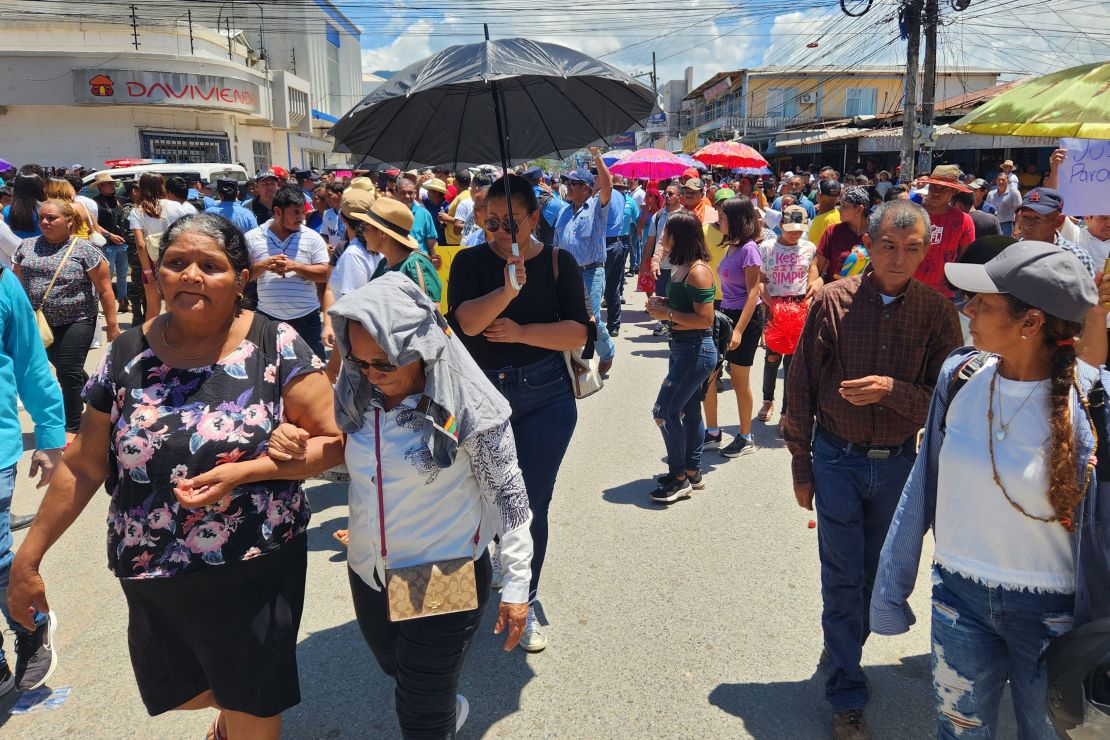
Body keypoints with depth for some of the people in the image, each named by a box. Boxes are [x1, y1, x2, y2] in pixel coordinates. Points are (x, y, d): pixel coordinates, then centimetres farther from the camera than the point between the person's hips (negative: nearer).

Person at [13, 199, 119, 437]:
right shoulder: (26, 246, 7)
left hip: (76, 322, -5)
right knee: (63, 369, 13)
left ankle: (72, 428, 11)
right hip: (40, 324, 5)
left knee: (69, 374, -2)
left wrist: (112, 326, -8)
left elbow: (105, 290, -7)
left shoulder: (85, 250, -8)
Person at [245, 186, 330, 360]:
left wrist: (294, 266, -18)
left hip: (306, 317, -1)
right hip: (268, 317, 1)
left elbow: (324, 274, -5)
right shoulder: (252, 238, 1)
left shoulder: (312, 238, -1)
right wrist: (263, 265, -16)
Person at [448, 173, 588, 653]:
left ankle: (525, 604, 27)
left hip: (545, 397, 0)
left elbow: (578, 331, -8)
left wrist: (522, 332, -17)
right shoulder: (471, 262, -2)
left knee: (532, 505, 8)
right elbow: (464, 322, -20)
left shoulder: (557, 262, -1)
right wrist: (507, 290, -35)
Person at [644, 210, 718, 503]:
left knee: (664, 411, -6)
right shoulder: (681, 267, 9)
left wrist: (668, 314, -19)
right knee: (689, 410, 17)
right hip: (682, 347, 10)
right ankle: (692, 473, 30)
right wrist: (662, 304, 5)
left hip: (696, 350, -10)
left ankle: (679, 477, 7)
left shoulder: (698, 271, -21)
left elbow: (705, 319, -24)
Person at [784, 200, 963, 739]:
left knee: (875, 572, 18)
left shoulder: (937, 311, -6)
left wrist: (891, 389, -25)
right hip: (837, 458, -2)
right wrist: (801, 467, -1)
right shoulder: (832, 301, -9)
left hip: (898, 462, 2)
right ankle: (847, 695, 17)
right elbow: (801, 388, -3)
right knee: (842, 577, 3)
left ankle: (842, 647, 44)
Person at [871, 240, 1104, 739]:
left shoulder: (1091, 402, -19)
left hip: (1052, 610, -2)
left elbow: (1102, 526, -12)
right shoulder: (961, 375, -9)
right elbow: (923, 485, 0)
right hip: (961, 593, 3)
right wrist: (890, 587, 5)